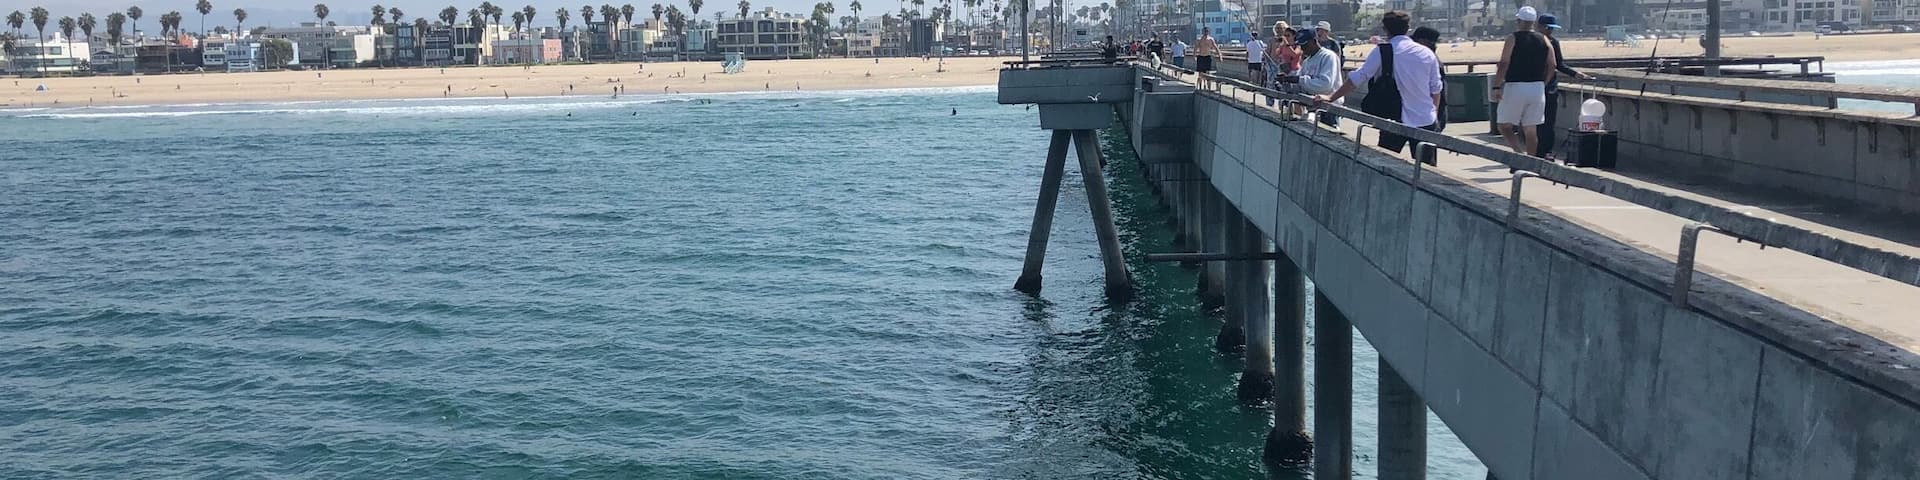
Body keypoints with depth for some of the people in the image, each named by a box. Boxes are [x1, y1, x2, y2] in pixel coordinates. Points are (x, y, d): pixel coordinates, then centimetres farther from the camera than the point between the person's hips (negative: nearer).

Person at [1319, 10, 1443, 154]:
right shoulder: (1427, 53, 6)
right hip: (1426, 121, 3)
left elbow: (1357, 78, -7)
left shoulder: (1382, 51, -6)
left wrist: (1331, 98, -1)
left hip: (1397, 120, -3)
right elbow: (1436, 89, 9)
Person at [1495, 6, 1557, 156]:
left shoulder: (1513, 38, -6)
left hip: (1515, 87, -5)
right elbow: (1551, 66, 8)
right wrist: (1542, 83, 19)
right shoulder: (1544, 40, 8)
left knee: (1504, 126, 4)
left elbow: (1504, 64, -13)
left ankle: (1521, 152, -16)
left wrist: (1496, 87, -11)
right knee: (1531, 129, 10)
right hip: (1537, 88, 5)